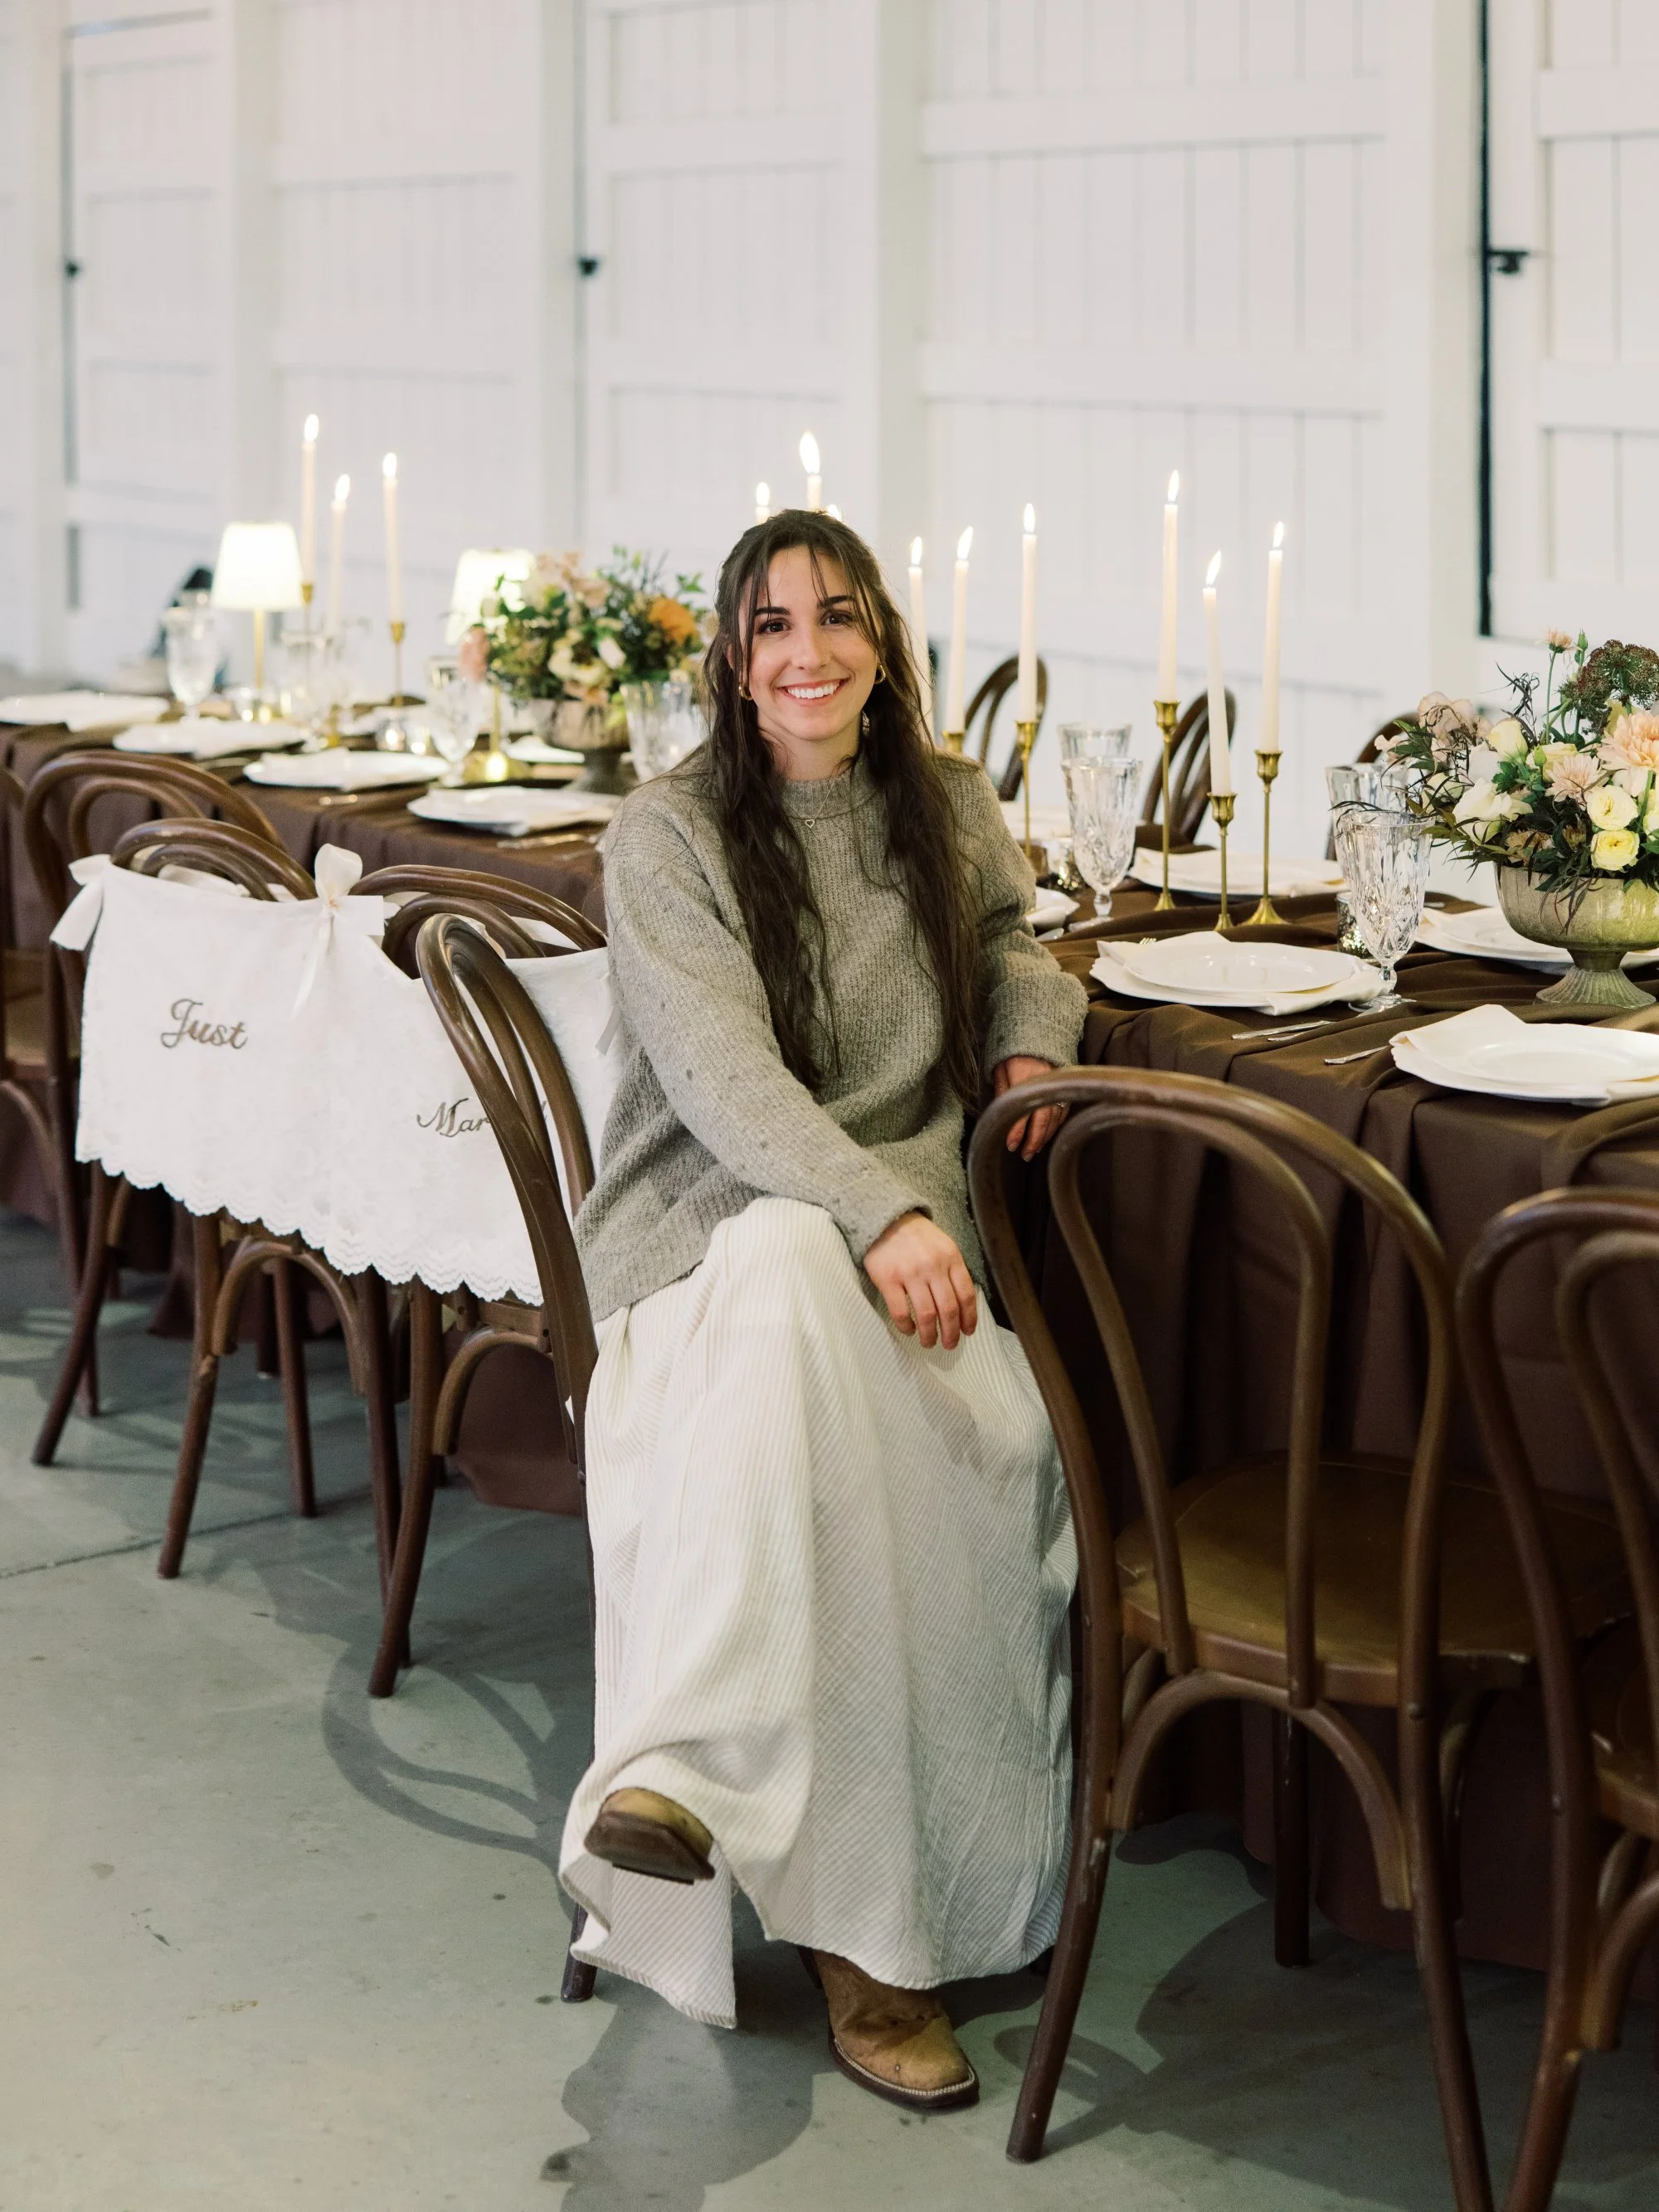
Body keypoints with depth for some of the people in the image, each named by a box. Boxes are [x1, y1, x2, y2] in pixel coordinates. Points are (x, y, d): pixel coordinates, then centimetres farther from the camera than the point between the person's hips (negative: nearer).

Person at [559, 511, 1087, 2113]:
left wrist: (1033, 1033, 12)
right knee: (791, 1265, -42)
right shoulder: (667, 834, -2)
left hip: (902, 1221, 4)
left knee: (1007, 1438, -32)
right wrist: (879, 1212, -30)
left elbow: (1008, 942, 36)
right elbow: (723, 1075, -15)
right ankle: (682, 1769, -48)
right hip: (705, 1228, -3)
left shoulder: (949, 808, 13)